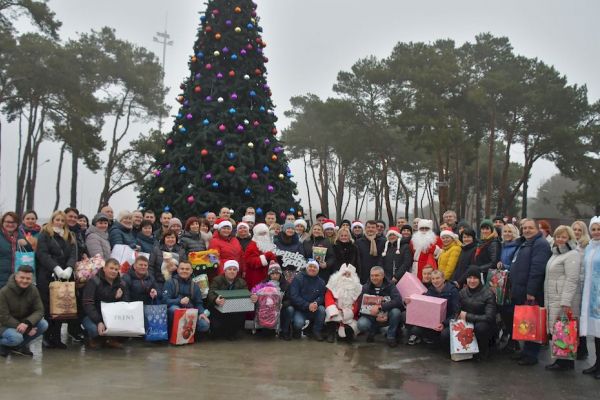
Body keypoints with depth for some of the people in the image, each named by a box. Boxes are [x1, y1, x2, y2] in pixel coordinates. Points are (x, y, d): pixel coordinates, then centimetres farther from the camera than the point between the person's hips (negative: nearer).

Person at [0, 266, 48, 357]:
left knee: (44, 325, -20)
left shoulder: (33, 290, -9)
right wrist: (27, 329, -28)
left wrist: (27, 323, -34)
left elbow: (39, 310, -12)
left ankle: (21, 345, 0)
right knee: (16, 337, -35)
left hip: (23, 321, 5)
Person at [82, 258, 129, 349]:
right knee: (95, 329, -36)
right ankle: (94, 338, 3)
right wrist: (99, 322, -32)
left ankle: (112, 339, 5)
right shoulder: (94, 282, -9)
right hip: (93, 316, -4)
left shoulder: (121, 284, 6)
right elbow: (88, 305, -19)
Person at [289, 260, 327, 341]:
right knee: (299, 323, -31)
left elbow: (322, 296, -1)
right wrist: (307, 305, -26)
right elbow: (294, 296, -17)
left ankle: (316, 331, -5)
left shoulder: (320, 282, 3)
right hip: (299, 309, -3)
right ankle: (297, 330, 8)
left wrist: (316, 303, -25)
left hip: (314, 307, 4)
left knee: (322, 309, -27)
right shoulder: (298, 279, -10)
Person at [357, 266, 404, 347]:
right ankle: (373, 330, 7)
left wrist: (380, 307, -36)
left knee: (396, 311, -32)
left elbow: (398, 301, -24)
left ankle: (391, 336, -7)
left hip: (387, 316, 0)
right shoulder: (366, 287, -3)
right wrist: (376, 316, -26)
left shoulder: (390, 286, -7)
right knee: (361, 324, -31)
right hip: (372, 316, 0)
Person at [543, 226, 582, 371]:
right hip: (553, 299, 9)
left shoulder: (572, 255, -9)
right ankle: (563, 361, 15)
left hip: (564, 300, -9)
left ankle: (564, 362, 2)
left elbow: (571, 280, -16)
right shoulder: (556, 253, 19)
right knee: (556, 330, 9)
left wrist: (566, 302, -22)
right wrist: (547, 301, 22)